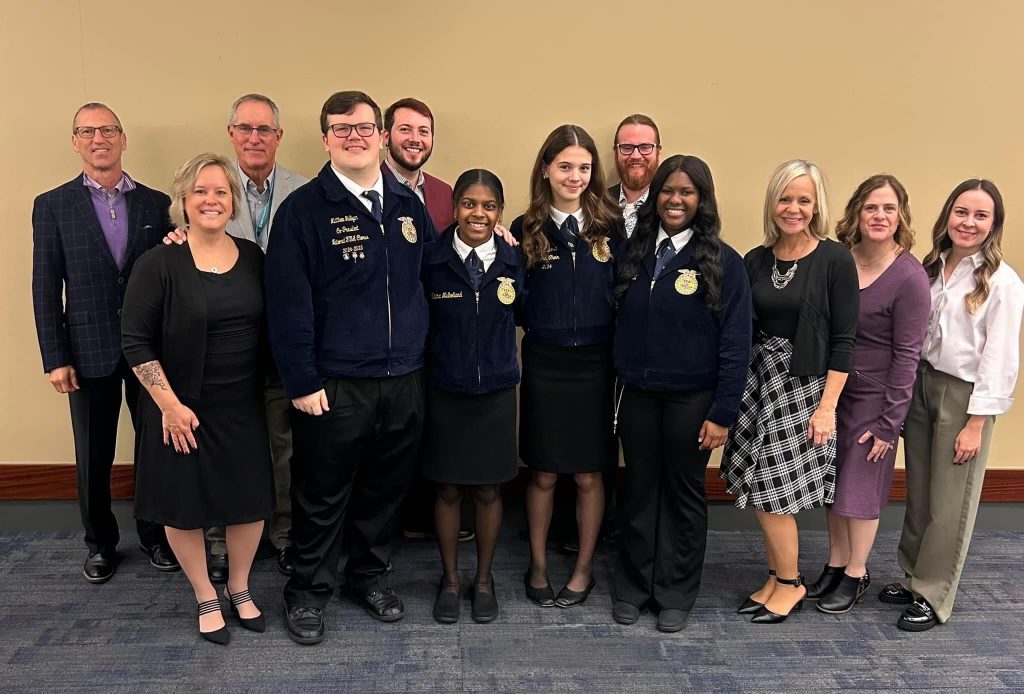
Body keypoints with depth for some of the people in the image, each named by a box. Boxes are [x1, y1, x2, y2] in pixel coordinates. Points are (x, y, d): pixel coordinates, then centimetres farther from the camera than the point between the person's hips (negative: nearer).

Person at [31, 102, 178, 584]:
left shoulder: (156, 203, 3)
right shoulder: (52, 206, 1)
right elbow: (45, 288, -1)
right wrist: (54, 359, -6)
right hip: (89, 353, -1)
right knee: (93, 459, 10)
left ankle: (156, 536, 28)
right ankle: (100, 544, 29)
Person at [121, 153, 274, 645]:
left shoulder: (252, 258, 1)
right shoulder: (159, 264, -11)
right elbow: (135, 340, -11)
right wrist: (170, 405, -14)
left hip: (244, 407, 3)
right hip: (183, 410, -3)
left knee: (250, 501, 11)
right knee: (184, 506, 10)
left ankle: (239, 588, 35)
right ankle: (206, 599, 32)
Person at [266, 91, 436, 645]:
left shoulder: (408, 204, 8)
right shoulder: (303, 209, -7)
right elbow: (288, 302, -10)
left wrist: (419, 354, 8)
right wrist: (301, 382, -13)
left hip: (403, 379, 4)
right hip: (333, 384, -4)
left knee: (386, 487, 15)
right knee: (322, 494, 8)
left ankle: (370, 574, 35)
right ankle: (308, 591, 27)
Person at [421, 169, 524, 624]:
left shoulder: (515, 261, -2)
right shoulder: (432, 260, -7)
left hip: (496, 394, 1)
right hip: (444, 393, -1)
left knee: (489, 490, 12)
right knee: (448, 489, 11)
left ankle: (484, 578, 31)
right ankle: (450, 578, 30)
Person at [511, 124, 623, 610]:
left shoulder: (609, 227, 1)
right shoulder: (525, 230, 0)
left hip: (596, 362, 1)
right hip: (544, 363, 0)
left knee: (589, 475, 9)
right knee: (543, 474, 9)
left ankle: (584, 568, 27)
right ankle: (538, 565, 28)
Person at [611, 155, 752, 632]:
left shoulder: (723, 263, -8)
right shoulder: (634, 252, 4)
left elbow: (735, 344, -9)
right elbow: (620, 322, 7)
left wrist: (723, 413, -12)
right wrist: (618, 386, 0)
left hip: (691, 400, -3)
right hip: (637, 394, 3)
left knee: (684, 495, 11)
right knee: (639, 491, 13)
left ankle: (675, 593, 28)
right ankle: (632, 587, 29)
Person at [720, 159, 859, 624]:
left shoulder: (835, 260, -8)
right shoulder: (755, 261, 5)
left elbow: (844, 339, -9)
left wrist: (827, 405, -13)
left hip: (805, 385, -5)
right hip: (759, 380, 5)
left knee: (772, 492, -2)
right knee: (761, 490, 9)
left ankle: (791, 584, 19)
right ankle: (777, 578, 26)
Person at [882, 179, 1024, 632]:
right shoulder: (930, 268, 7)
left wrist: (976, 424, -13)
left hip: (964, 395, -5)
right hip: (920, 385, 5)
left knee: (949, 504, 6)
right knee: (918, 494, 14)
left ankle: (933, 596, 20)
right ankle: (913, 577, 30)